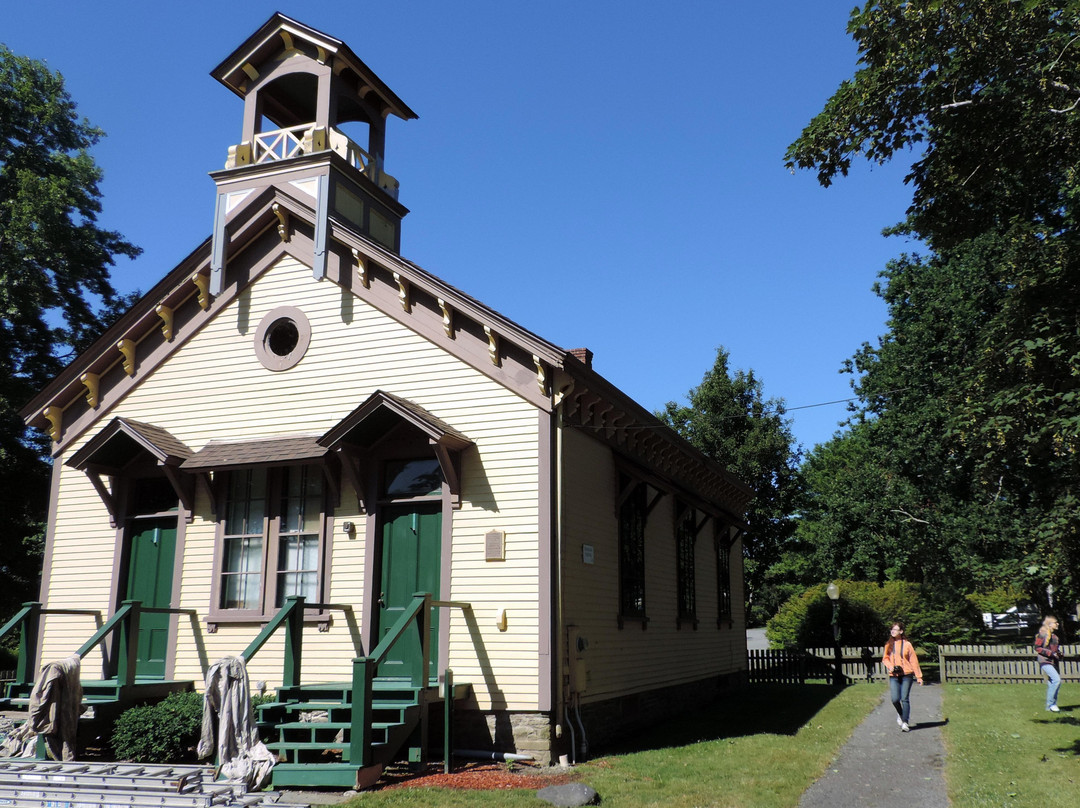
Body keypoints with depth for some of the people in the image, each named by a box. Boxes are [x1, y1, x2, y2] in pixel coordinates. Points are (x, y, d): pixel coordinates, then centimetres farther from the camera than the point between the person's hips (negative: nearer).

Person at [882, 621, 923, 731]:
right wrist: (889, 666, -9)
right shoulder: (889, 644, 7)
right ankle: (900, 714, 24)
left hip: (906, 674, -2)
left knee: (905, 699, -4)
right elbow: (885, 658, 13)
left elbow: (914, 660, 2)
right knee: (895, 699, -7)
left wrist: (919, 676, 2)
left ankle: (905, 723, 4)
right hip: (894, 676, 2)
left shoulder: (907, 644, -1)